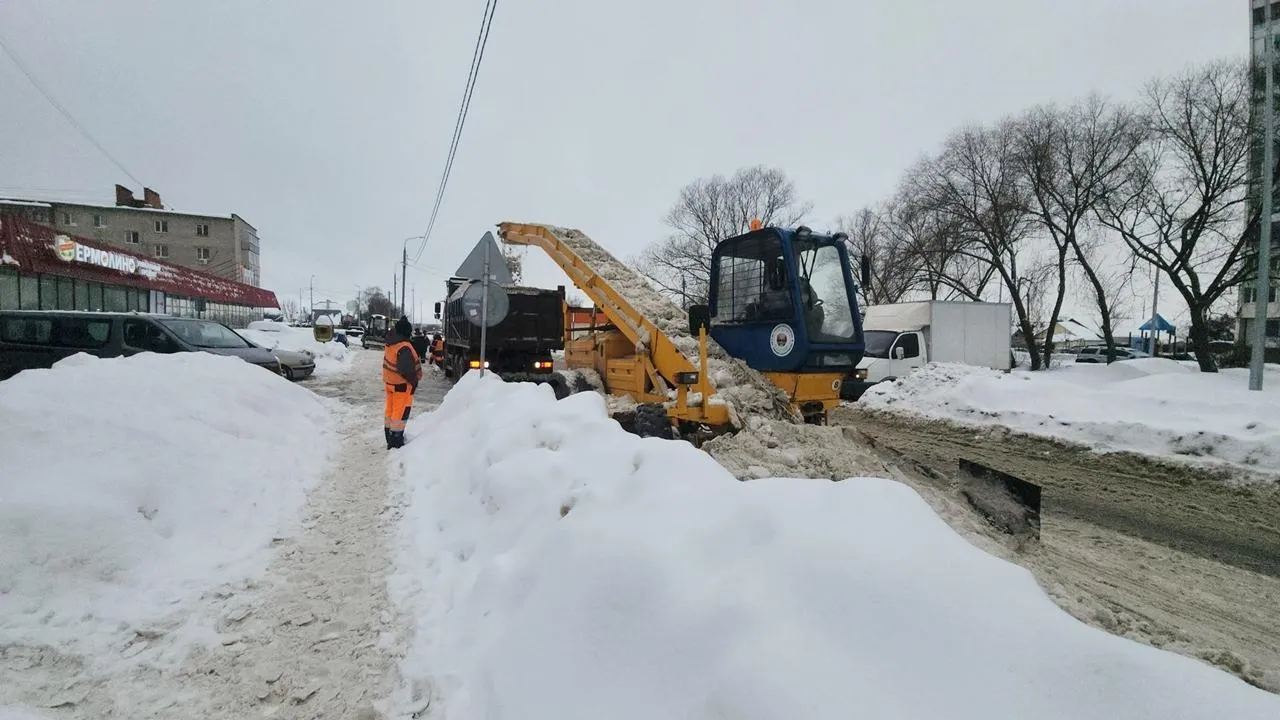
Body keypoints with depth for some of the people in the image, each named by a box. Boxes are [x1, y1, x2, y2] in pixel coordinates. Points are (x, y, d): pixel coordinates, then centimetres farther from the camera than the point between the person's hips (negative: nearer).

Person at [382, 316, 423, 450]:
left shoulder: (391, 342, -1)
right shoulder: (404, 347, -27)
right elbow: (406, 369, -29)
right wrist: (414, 381, -17)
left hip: (390, 381, 9)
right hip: (402, 384, -9)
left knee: (390, 409, 19)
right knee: (401, 412, 0)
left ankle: (390, 438, 33)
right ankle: (396, 442, 4)